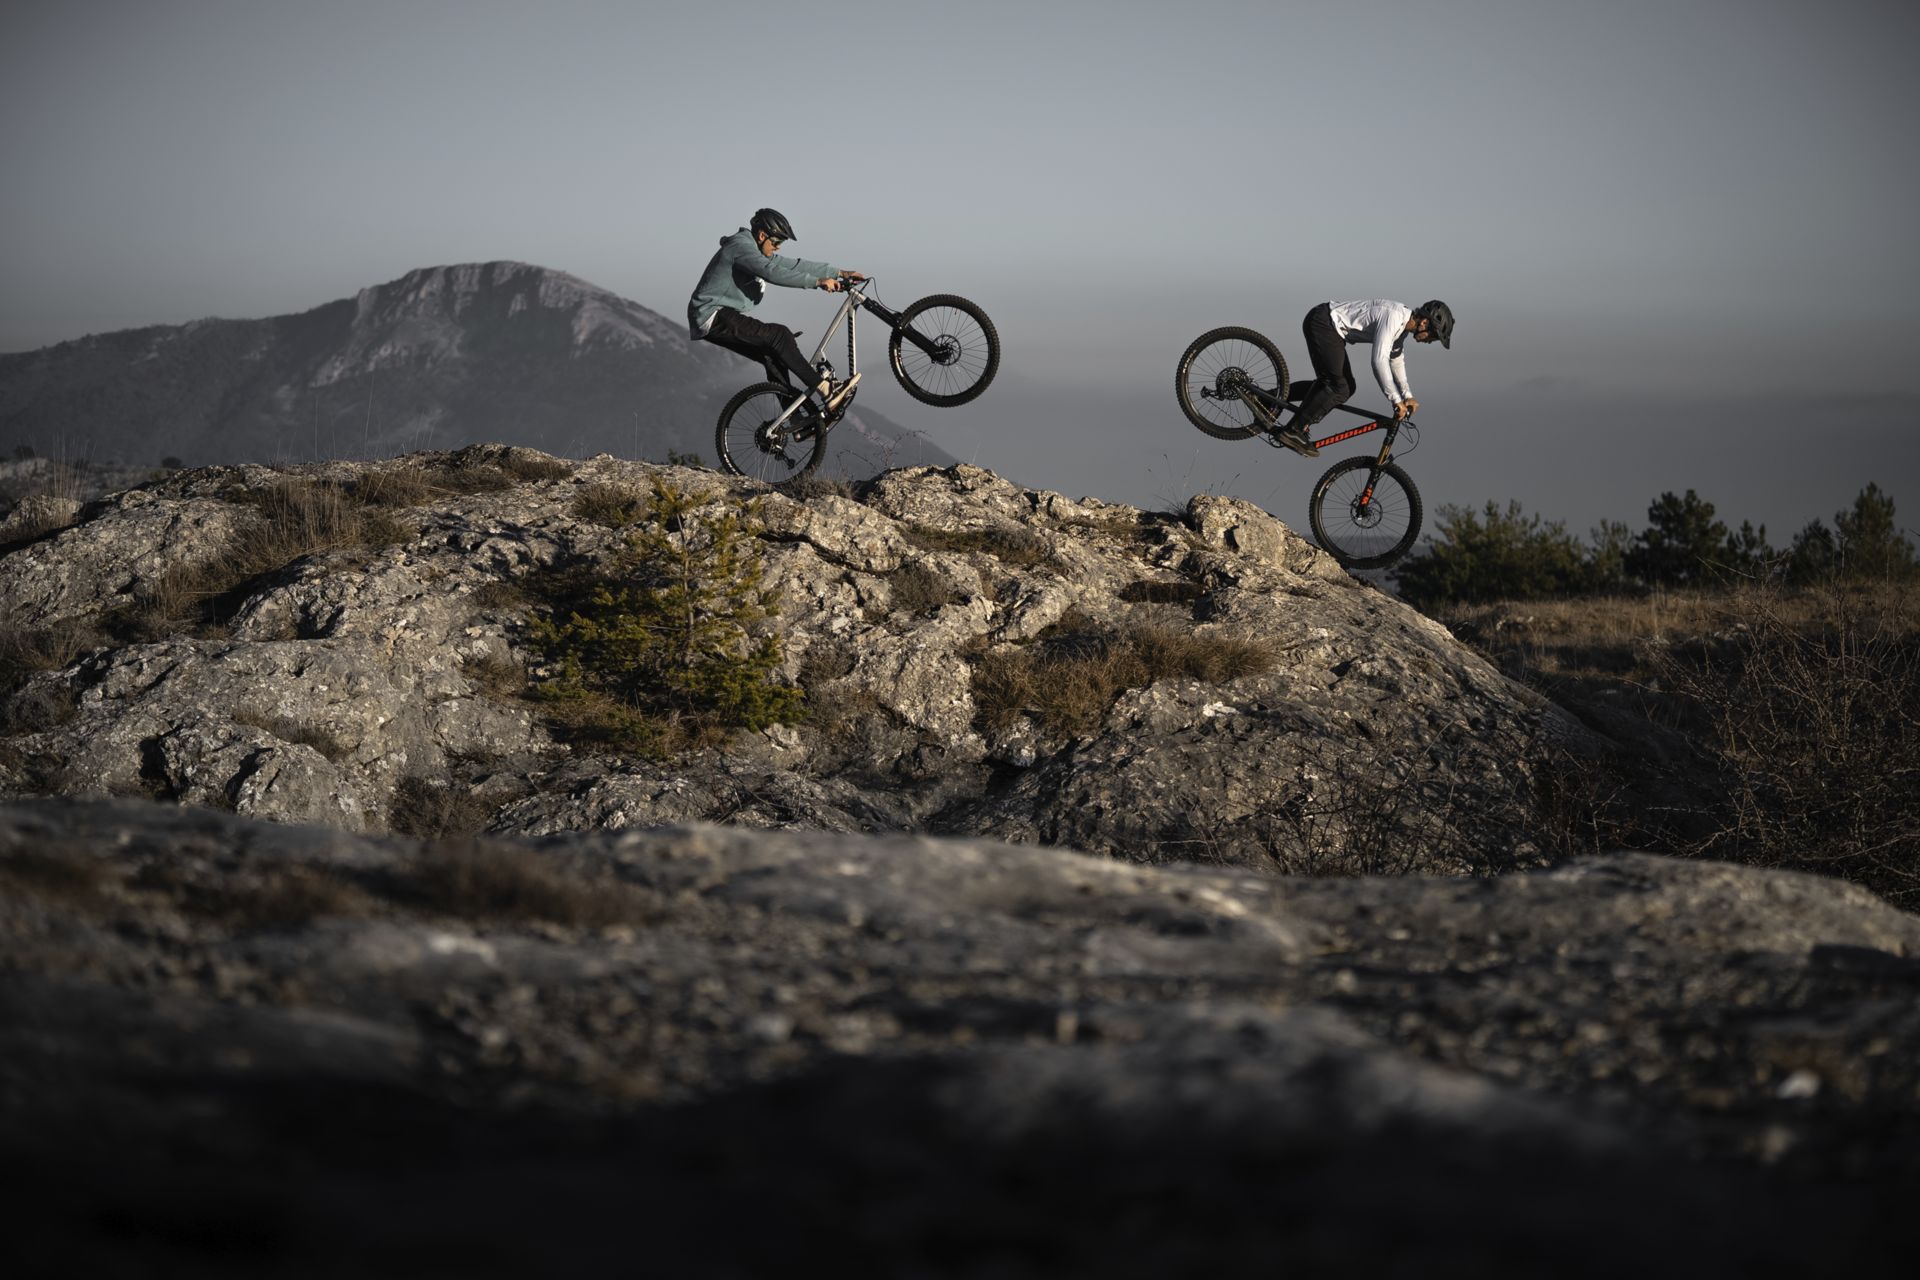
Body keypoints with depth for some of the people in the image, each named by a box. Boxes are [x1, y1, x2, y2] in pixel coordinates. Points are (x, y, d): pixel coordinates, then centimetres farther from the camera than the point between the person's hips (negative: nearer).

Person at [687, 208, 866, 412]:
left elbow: (793, 265, 15)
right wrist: (818, 282, -31)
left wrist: (840, 273, 10)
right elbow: (773, 272, -29)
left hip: (723, 318, 10)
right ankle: (826, 390, -20)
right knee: (779, 335, -19)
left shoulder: (756, 252, 16)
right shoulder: (741, 246, -15)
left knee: (774, 356, 6)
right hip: (713, 317, -10)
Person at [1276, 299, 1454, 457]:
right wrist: (1396, 400, -25)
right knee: (1339, 389, -12)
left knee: (1347, 387, 11)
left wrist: (1407, 396, 19)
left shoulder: (1404, 321, 8)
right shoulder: (1393, 317, -23)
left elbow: (1395, 359, 23)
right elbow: (1379, 360, -30)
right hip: (1323, 323, -10)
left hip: (1331, 327, 10)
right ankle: (1292, 431, -8)